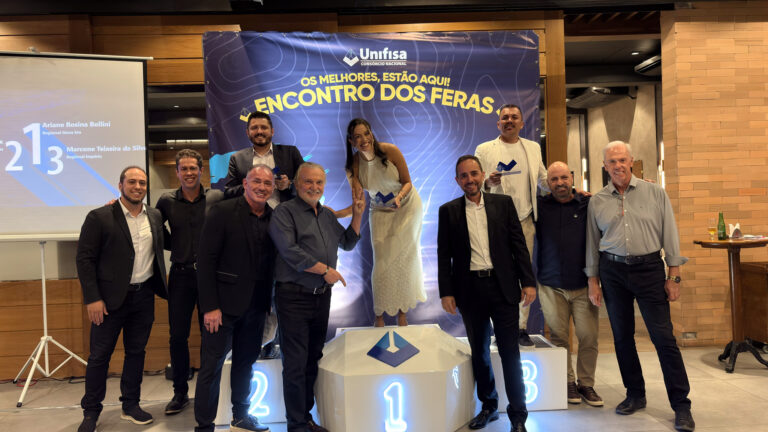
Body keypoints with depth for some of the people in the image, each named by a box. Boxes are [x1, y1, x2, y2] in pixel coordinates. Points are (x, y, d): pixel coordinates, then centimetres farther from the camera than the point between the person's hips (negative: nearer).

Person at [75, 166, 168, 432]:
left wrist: (160, 287, 4)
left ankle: (131, 405, 27)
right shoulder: (99, 217, -7)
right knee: (100, 355, 6)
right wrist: (92, 299, -12)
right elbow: (85, 259, -8)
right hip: (110, 299, -4)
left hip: (144, 296, 4)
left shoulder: (155, 217, 7)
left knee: (136, 352, 13)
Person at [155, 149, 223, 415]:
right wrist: (174, 246, 4)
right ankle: (180, 393, 20)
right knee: (178, 336, 6)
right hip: (180, 275, 1)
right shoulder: (167, 201, 3)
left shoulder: (216, 198, -2)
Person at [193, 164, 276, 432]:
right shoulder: (223, 212, -10)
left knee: (246, 361, 17)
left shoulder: (274, 218, 4)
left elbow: (273, 261, 9)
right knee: (212, 364, 3)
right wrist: (210, 306, -16)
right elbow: (206, 260, -12)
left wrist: (269, 301, 3)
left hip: (256, 304, 5)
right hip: (225, 302, -5)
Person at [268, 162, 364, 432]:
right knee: (295, 364, -1)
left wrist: (357, 216, 9)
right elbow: (290, 251, -19)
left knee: (313, 360, 14)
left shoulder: (328, 215, 15)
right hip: (294, 296, -7)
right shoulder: (285, 212, -7)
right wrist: (325, 270, -14)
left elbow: (347, 243, 22)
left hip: (322, 296, 7)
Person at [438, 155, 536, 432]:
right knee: (479, 352, 13)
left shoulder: (503, 203, 4)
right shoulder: (448, 211, 4)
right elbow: (444, 255, 4)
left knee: (510, 352, 1)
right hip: (470, 289, 1)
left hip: (502, 286, -1)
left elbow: (518, 244, 3)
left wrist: (528, 282, -3)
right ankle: (488, 406, 30)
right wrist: (446, 292, -1)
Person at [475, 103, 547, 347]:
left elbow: (543, 179, 22)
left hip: (525, 220, 3)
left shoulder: (533, 148, 14)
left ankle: (522, 328, 15)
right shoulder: (484, 150, 4)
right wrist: (487, 182, -20)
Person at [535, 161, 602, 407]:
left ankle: (586, 384, 19)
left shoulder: (587, 205, 2)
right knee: (559, 337, 7)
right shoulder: (540, 207, 3)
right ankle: (568, 382, 23)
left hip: (583, 285, 0)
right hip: (551, 287, 0)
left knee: (589, 337, 2)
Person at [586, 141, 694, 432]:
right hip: (612, 271, 2)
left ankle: (681, 405, 7)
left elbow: (670, 235, 1)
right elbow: (592, 244, 9)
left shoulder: (655, 193, 1)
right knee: (622, 337, 10)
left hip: (649, 268, -2)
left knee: (663, 337, -3)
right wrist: (593, 281, 6)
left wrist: (673, 275, -3)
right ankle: (635, 395, 26)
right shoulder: (597, 201, 5)